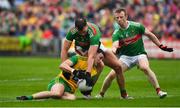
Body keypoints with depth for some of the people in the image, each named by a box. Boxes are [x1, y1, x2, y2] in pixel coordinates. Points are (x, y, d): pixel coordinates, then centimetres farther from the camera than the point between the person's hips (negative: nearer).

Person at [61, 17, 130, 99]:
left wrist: (87, 73, -53)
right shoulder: (72, 32, -33)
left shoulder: (94, 32, -40)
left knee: (117, 66, -5)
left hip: (96, 47, 1)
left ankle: (124, 94, 14)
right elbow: (64, 50, -26)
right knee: (99, 64, -31)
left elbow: (91, 56, -46)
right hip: (81, 49, -1)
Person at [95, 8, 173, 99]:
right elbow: (115, 45, -24)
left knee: (145, 68, -33)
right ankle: (101, 94, 7)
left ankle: (159, 91, -32)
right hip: (125, 56, 2)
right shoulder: (116, 33, -8)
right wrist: (114, 50, -49)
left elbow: (150, 35, 2)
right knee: (112, 74, -13)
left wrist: (161, 46, 2)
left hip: (139, 54, -2)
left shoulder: (136, 26, -9)